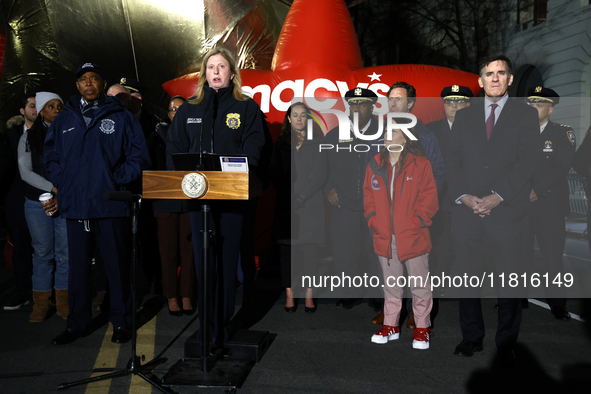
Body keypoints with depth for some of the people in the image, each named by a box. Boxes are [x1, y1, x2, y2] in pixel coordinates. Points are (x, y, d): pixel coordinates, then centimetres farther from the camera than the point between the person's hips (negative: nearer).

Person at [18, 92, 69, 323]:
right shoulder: (29, 137, 8)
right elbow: (25, 171, 0)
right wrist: (54, 188, -11)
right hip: (38, 204, 0)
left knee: (65, 254, 0)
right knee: (42, 253, 5)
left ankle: (63, 303, 12)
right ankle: (40, 305, 15)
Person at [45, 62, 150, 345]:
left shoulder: (121, 117, 4)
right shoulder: (64, 120, 14)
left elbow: (139, 156, 0)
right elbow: (51, 156, 17)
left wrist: (117, 181, -10)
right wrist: (62, 182, 2)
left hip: (110, 205, -3)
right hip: (75, 205, 4)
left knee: (117, 265, 4)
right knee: (78, 266, 12)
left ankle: (120, 322, 17)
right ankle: (77, 323, 25)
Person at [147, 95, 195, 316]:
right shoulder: (157, 136, 8)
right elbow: (149, 166, 5)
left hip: (190, 200, 0)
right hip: (166, 201, 0)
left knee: (188, 249, 3)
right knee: (168, 250, 2)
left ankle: (186, 295, 13)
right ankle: (171, 296, 12)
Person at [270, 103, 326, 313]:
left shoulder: (317, 142, 6)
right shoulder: (280, 144, 10)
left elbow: (320, 175, -1)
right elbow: (276, 176, 4)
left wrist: (301, 197, -11)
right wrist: (291, 196, -10)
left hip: (311, 204, -1)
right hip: (286, 205, 1)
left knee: (310, 248, 0)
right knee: (287, 249, 1)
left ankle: (309, 295, 9)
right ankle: (289, 295, 8)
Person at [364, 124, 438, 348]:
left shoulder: (420, 164, -6)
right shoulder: (375, 164, 6)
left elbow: (429, 196, -5)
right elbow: (368, 194, 13)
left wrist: (417, 221, -12)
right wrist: (372, 220, 3)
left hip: (413, 236, -3)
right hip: (384, 237, 4)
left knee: (419, 284, 7)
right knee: (391, 283, 16)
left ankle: (422, 327, 22)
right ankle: (390, 325, 28)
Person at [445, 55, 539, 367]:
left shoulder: (526, 115, 8)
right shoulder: (464, 116, 15)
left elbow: (526, 162, -4)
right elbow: (452, 161, 7)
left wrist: (496, 197, -15)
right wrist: (464, 196, -9)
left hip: (506, 211, -2)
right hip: (466, 210, 2)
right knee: (467, 277, 6)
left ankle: (506, 346, 18)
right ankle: (472, 339, 20)